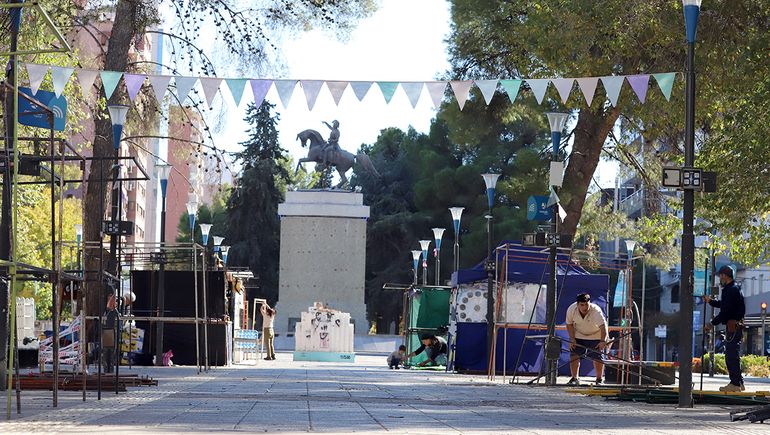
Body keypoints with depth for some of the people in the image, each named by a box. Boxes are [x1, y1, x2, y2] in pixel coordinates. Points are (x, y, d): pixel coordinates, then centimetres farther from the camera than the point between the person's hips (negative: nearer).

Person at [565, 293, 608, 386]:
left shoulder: (596, 311, -33)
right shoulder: (571, 310, -22)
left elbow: (603, 326, -43)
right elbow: (569, 324, -4)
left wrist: (603, 341, -56)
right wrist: (572, 339, -11)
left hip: (596, 336, -2)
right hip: (578, 335, 3)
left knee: (597, 358, -5)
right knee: (574, 356, -6)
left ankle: (599, 379, 12)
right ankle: (574, 378, 7)